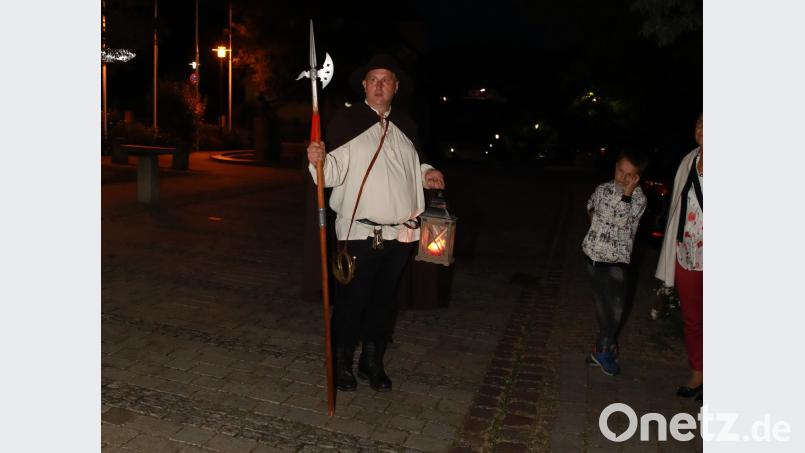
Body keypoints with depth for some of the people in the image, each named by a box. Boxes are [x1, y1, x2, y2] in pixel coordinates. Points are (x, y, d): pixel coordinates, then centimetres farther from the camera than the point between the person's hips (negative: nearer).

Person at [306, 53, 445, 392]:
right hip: (360, 232, -5)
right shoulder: (347, 121, -4)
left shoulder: (405, 126, 14)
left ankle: (372, 362, 31)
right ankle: (341, 363, 24)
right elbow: (334, 172, -11)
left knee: (383, 299, 15)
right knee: (352, 300, 3)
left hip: (400, 233, 5)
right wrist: (318, 161, -32)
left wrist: (425, 174, 7)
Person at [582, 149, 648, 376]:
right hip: (593, 254, 2)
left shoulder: (639, 198, -7)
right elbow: (590, 208, 24)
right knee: (602, 305, 10)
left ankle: (602, 349, 10)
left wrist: (627, 193, -26)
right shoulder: (603, 189, 3)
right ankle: (606, 347, 23)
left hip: (617, 259, -2)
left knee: (616, 307, -6)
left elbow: (622, 221, -21)